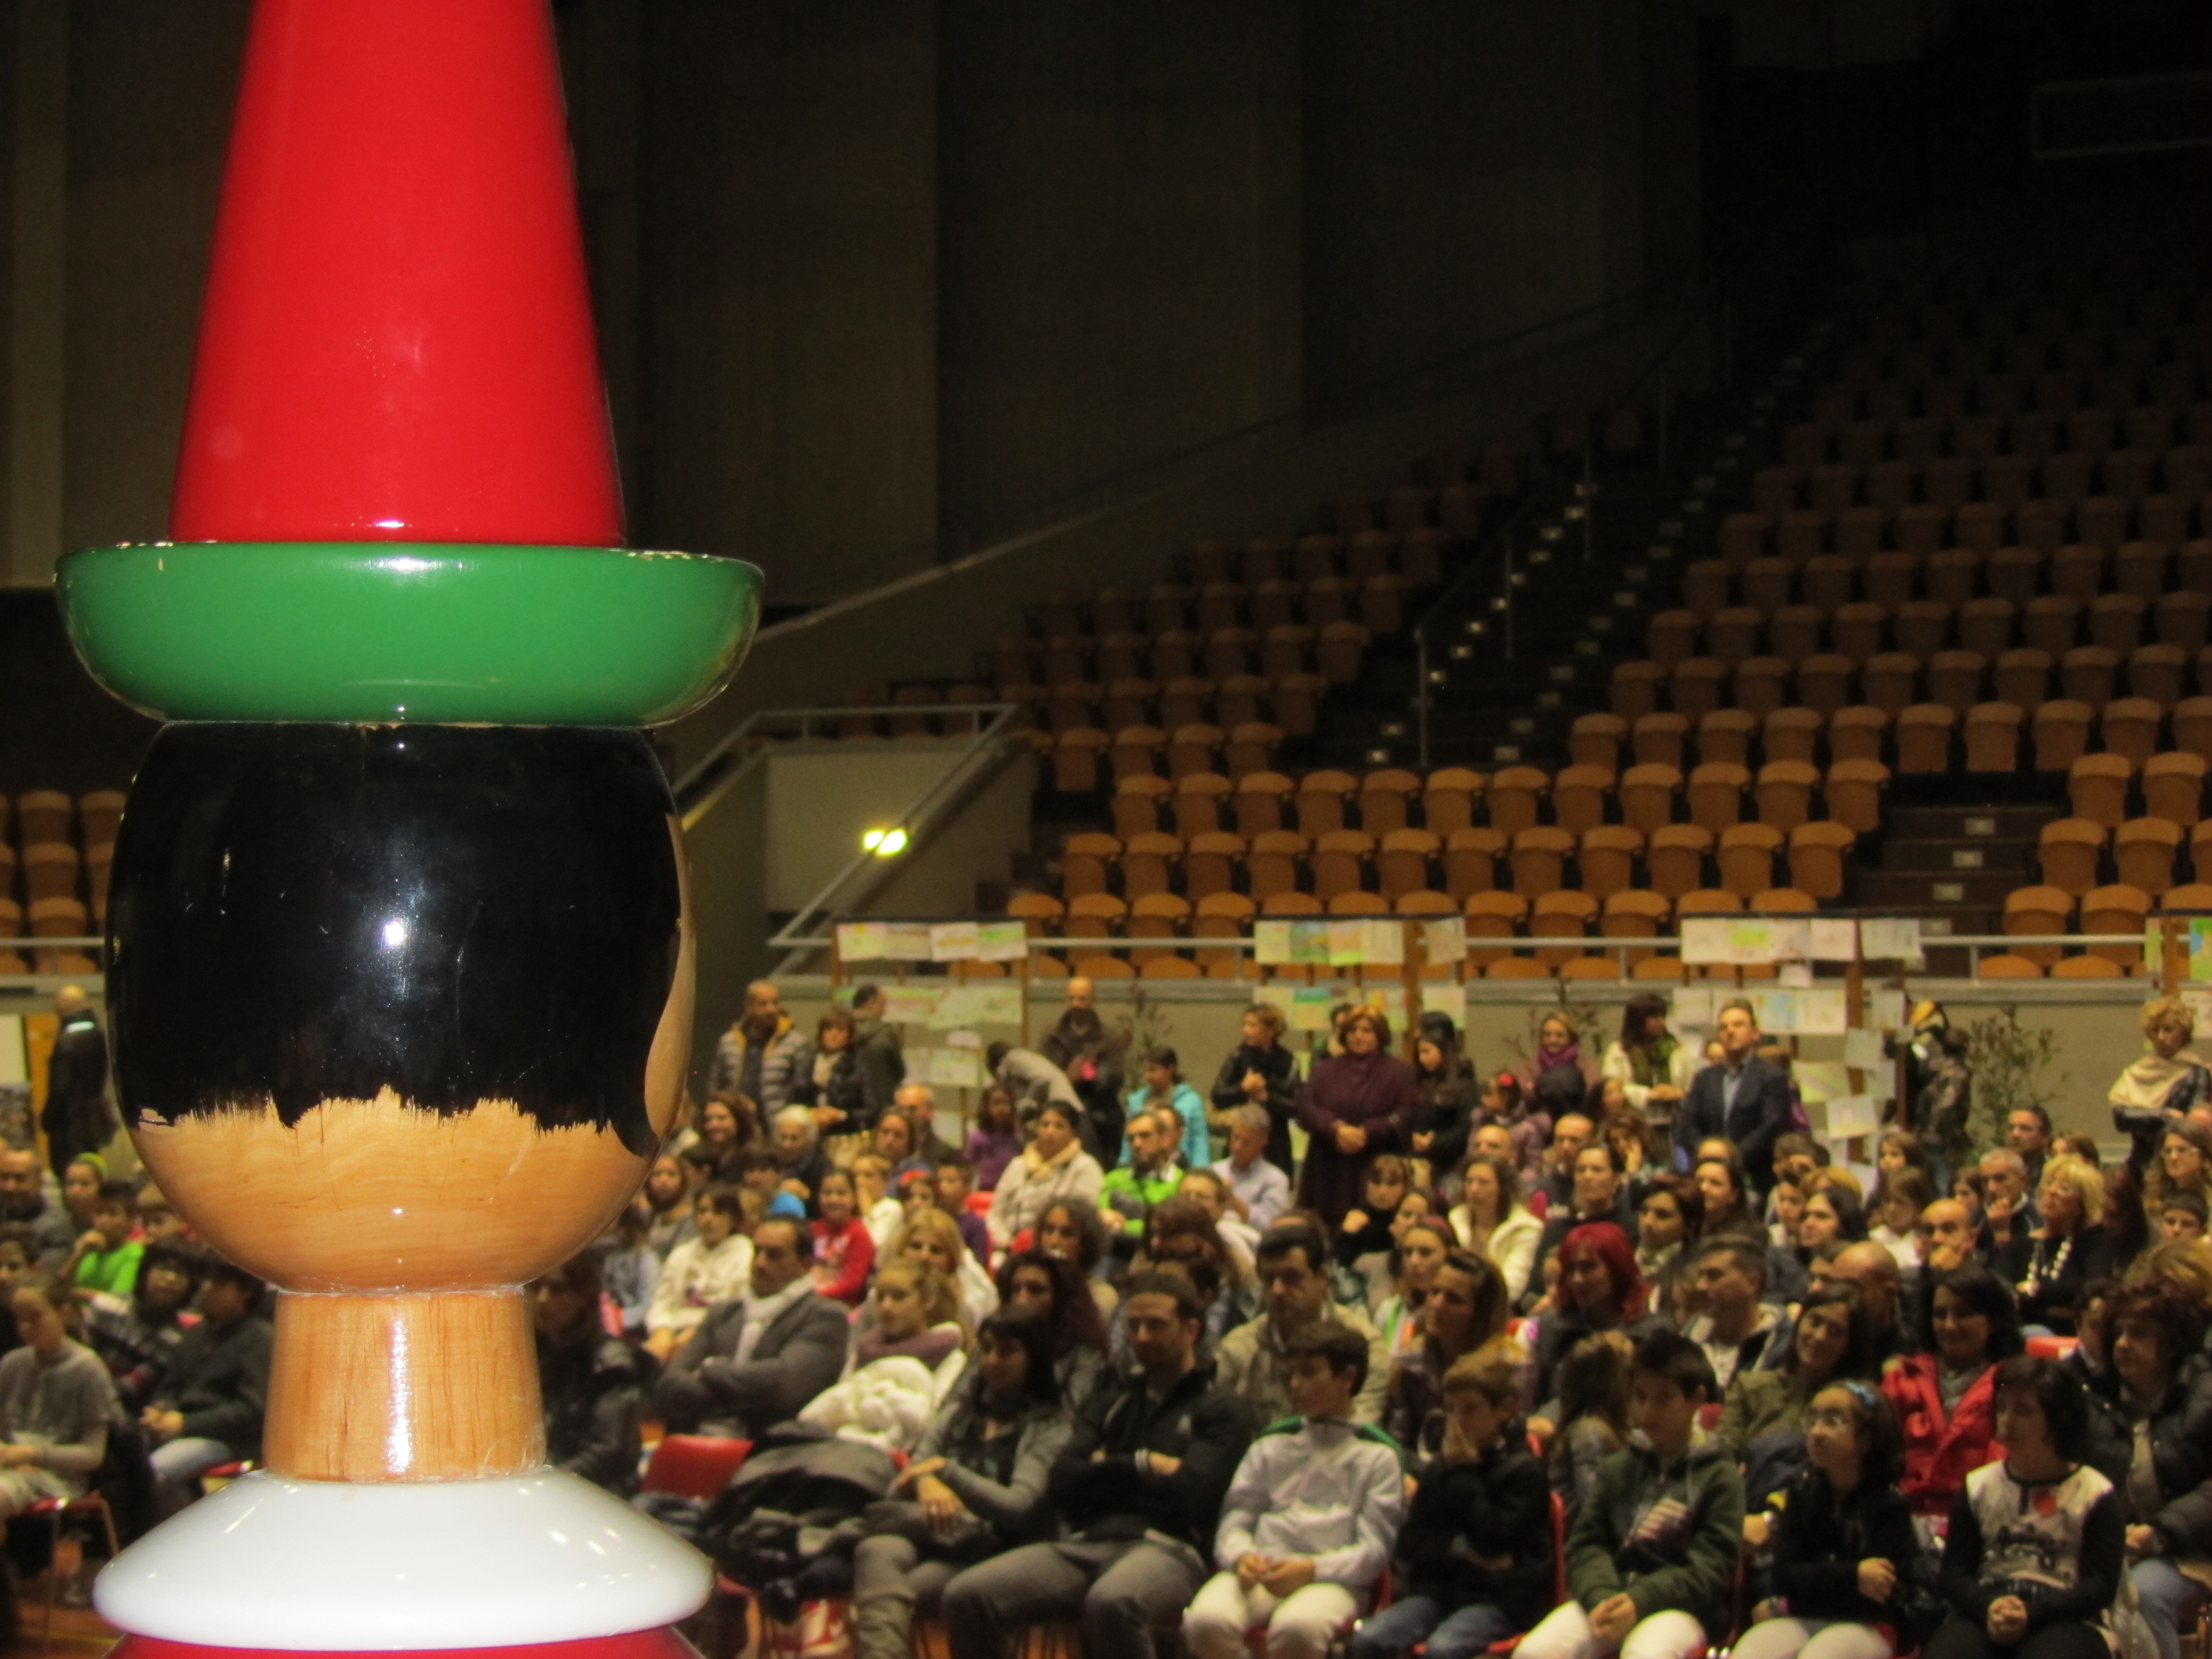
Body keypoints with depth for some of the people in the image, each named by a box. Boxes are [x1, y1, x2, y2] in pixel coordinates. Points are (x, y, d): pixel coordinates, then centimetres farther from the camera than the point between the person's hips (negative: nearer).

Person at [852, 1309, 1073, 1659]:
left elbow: (1018, 1507, -6)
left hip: (991, 1547, -4)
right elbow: (902, 1486, 15)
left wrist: (945, 1470, -2)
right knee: (876, 1552, -35)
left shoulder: (1049, 1424, 9)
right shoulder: (959, 1413, 26)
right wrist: (925, 1482, -9)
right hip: (930, 1534, 4)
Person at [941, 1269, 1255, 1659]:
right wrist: (1141, 1466, 4)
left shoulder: (1220, 1409, 10)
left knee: (1110, 1602, -42)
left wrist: (1107, 1469, 7)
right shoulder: (1113, 1399, 27)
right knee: (965, 1595, -20)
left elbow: (1188, 1494, -6)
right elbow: (1062, 1483, 14)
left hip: (1166, 1549, -5)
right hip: (1085, 1545, 5)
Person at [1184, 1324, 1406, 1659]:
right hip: (1261, 1570, 3)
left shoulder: (1378, 1454, 12)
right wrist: (1242, 1556, -8)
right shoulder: (1271, 1444, 23)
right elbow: (1235, 1517, 16)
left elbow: (1375, 1548, 3)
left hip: (1332, 1580, -3)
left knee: (1297, 1627, -38)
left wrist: (1313, 1569, -14)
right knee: (1206, 1620, -32)